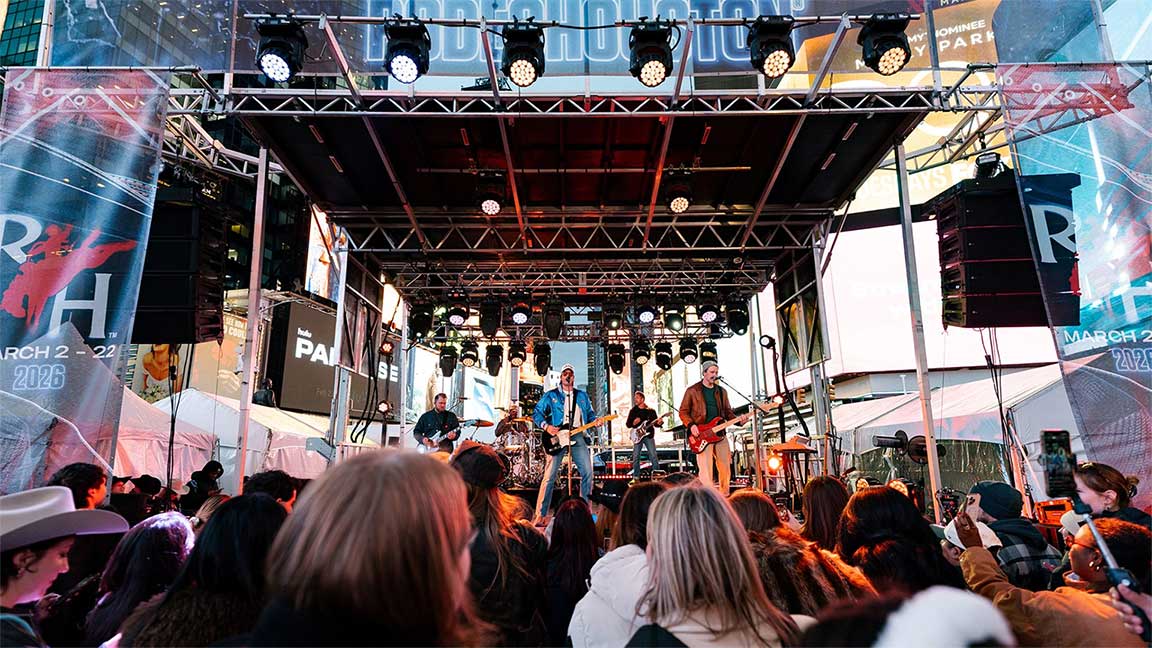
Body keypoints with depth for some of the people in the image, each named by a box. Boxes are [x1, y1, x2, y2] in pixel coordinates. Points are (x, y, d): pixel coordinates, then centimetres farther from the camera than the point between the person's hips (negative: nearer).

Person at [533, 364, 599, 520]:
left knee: (587, 473, -1)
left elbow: (590, 414, 20)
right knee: (550, 476, -7)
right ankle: (541, 514, -2)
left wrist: (595, 421, -2)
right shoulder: (550, 395, 6)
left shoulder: (582, 395, 18)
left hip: (578, 437, 4)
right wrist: (546, 426, -11)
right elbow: (536, 413, 5)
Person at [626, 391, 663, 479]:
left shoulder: (651, 411, 6)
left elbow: (655, 423, 5)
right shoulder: (632, 411, 9)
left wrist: (658, 423, -18)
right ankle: (636, 477, 7)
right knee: (635, 457, -1)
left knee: (653, 456, -8)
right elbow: (628, 424, 7)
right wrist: (634, 423, -13)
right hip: (637, 436, 1)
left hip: (649, 436, -1)